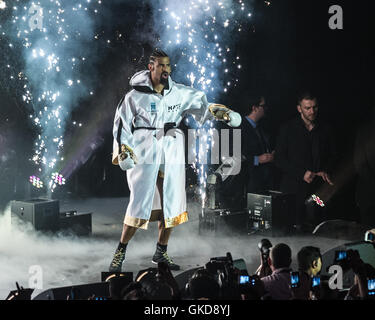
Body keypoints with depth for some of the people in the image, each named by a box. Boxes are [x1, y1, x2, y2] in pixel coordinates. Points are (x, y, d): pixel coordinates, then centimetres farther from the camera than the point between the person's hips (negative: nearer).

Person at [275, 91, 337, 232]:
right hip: (294, 187, -2)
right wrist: (302, 173, -10)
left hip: (317, 188, 2)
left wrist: (325, 171, 0)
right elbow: (279, 159, 0)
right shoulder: (288, 129, 2)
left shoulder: (324, 130, 12)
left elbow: (332, 156, 21)